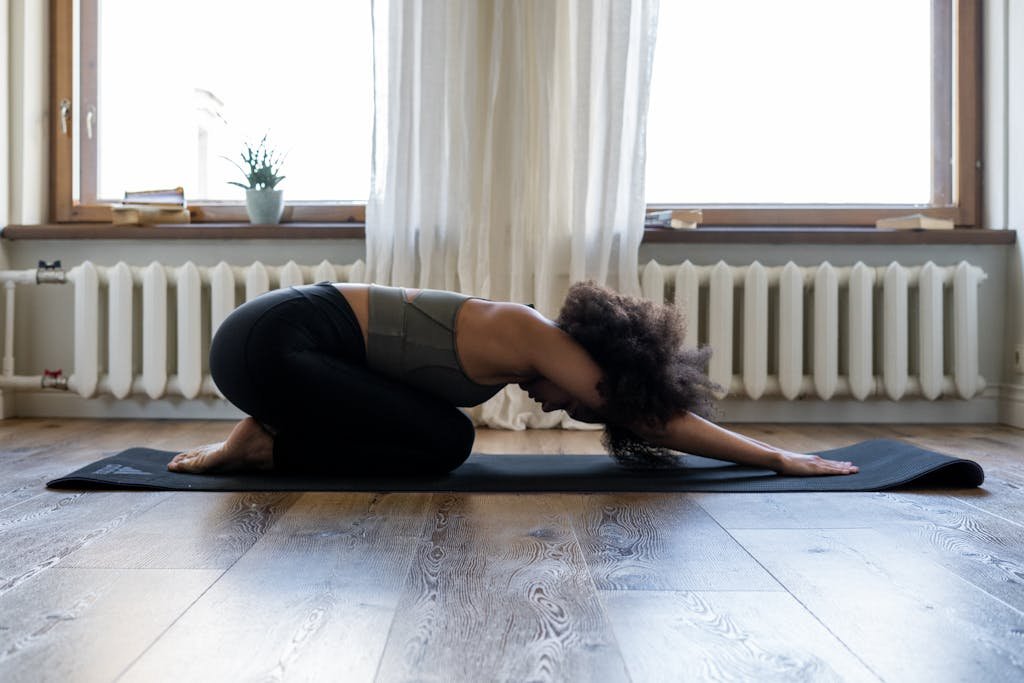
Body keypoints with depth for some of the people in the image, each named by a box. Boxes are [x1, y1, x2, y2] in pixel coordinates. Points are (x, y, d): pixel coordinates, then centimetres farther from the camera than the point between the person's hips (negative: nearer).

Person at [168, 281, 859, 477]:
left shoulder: (528, 344, 10)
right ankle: (267, 445, -4)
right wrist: (780, 457, -2)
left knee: (446, 438, 9)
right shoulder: (529, 337, -16)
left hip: (281, 329, 9)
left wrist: (774, 454, 22)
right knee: (442, 445, -11)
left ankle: (271, 437, 11)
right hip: (273, 341, -9)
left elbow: (643, 414, 17)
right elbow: (658, 419, -11)